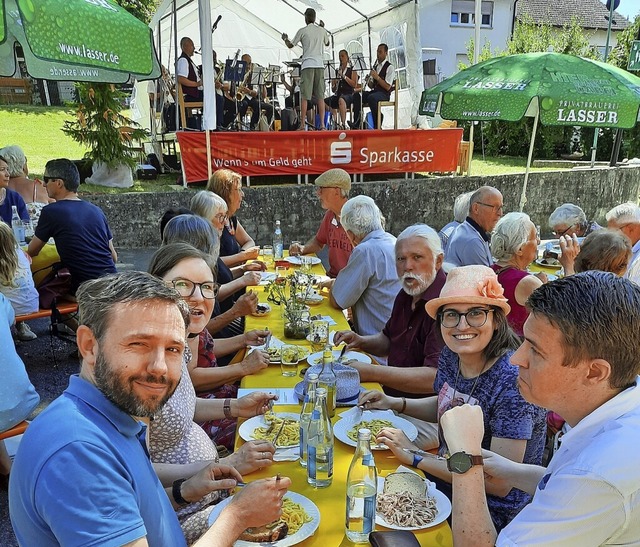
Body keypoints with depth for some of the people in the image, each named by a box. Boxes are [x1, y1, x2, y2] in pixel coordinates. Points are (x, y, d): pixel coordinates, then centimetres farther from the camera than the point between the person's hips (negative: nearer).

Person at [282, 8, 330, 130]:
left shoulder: (302, 31, 2)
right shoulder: (322, 30, 11)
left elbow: (290, 45, 12)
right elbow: (327, 43, 30)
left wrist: (285, 39, 33)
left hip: (307, 65, -3)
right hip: (320, 65, 3)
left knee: (304, 97, -2)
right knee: (320, 96, 1)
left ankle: (302, 125, -5)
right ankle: (322, 124, -6)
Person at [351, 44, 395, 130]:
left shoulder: (390, 67, -3)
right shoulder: (375, 66, 18)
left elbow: (387, 87, -13)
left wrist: (377, 77, -19)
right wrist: (368, 81, -3)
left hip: (384, 94, -7)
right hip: (374, 92, 7)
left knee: (371, 97, -37)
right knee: (356, 95, -16)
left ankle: (377, 125, -27)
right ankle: (356, 124, -21)